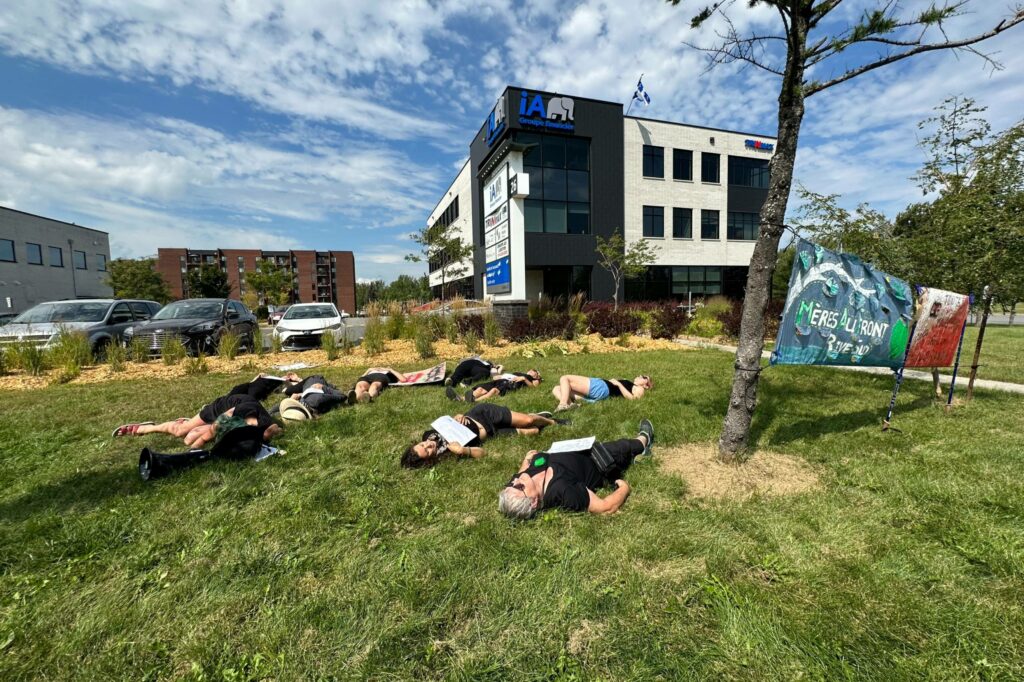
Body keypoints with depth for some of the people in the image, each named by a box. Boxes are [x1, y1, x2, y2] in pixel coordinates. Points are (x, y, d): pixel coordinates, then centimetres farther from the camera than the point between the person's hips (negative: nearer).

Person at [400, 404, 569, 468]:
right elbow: (480, 453, -27)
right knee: (529, 432, -7)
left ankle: (551, 421, 32)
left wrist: (458, 417, -22)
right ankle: (551, 423, 27)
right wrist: (462, 451, -44)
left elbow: (453, 418, 0)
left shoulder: (429, 434, -18)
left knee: (528, 421, -3)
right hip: (491, 432, -2)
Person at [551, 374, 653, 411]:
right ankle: (570, 404, -25)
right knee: (556, 389, 1)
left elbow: (632, 398, -14)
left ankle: (563, 405, -30)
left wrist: (618, 383, -9)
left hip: (601, 387, -9)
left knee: (565, 378, -15)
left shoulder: (639, 389, 7)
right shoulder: (629, 385, 32)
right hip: (594, 395, 9)